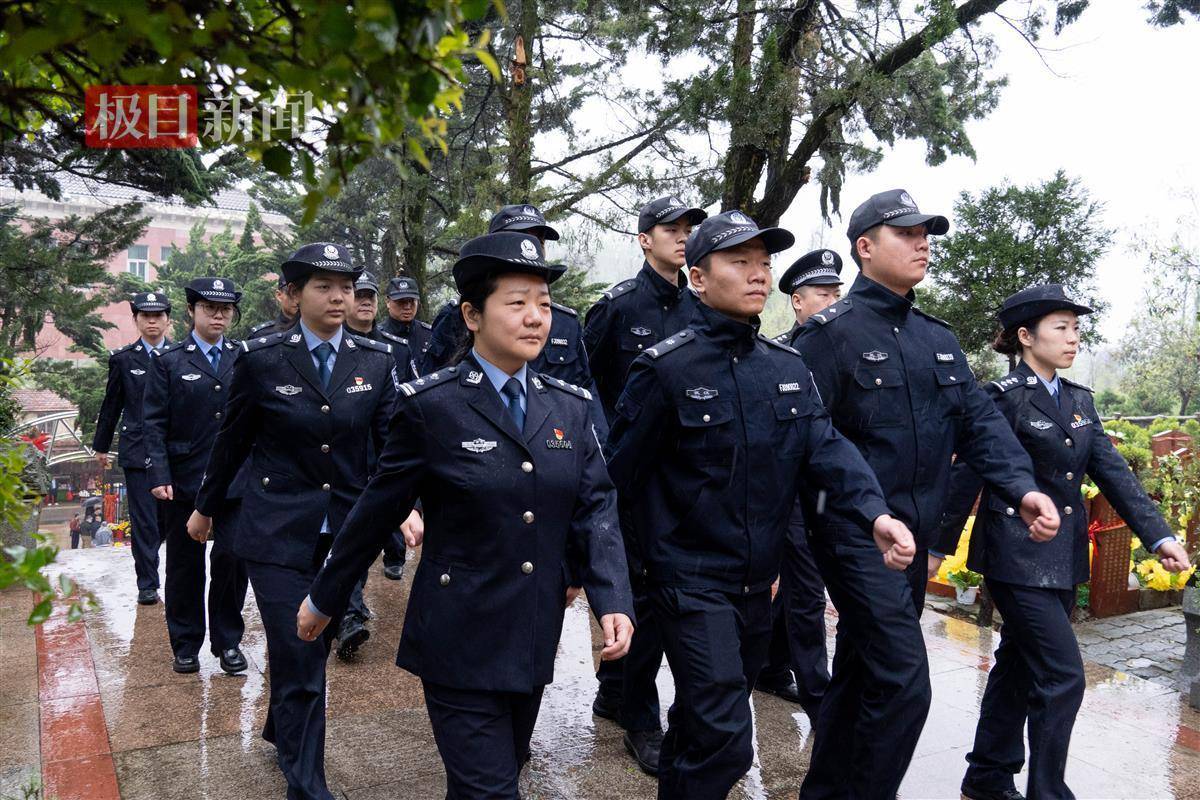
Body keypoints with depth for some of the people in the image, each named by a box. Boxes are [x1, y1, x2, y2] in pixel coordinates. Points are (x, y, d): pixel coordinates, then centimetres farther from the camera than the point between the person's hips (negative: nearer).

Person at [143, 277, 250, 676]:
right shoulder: (169, 361, 2)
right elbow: (154, 423, -2)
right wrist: (159, 475, -11)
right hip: (183, 481, -1)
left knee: (232, 559, 0)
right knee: (184, 565, 10)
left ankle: (228, 642, 17)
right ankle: (185, 646, 24)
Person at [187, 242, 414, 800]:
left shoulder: (376, 361, -1)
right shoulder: (261, 358, -7)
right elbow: (232, 440, 4)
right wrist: (206, 507, 14)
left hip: (345, 532, 3)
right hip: (279, 533, -3)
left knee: (314, 645, 18)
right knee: (299, 660, -4)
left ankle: (281, 729, 47)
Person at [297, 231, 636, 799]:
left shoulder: (570, 406, 2)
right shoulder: (431, 406, -12)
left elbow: (595, 511, -1)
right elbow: (376, 512, -4)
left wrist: (613, 602, -14)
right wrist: (324, 599, 5)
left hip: (535, 641, 5)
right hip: (461, 640, -5)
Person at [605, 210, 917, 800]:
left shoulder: (788, 367, 3)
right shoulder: (665, 368, -15)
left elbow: (827, 447, -7)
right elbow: (621, 475, -10)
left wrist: (875, 513, -24)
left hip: (759, 583, 6)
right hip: (692, 583, -6)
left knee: (704, 721, 23)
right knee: (724, 738, -10)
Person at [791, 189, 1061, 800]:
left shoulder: (938, 339, 13)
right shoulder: (831, 333, -10)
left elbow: (978, 419, 5)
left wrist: (1022, 488, -12)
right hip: (854, 535, -7)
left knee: (857, 675, 17)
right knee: (903, 681, -10)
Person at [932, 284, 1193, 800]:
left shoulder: (1080, 401, 12)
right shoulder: (1002, 398, -11)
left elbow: (1113, 472, 5)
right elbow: (966, 476, -9)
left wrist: (1159, 536, -6)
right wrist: (939, 546, -6)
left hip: (1062, 558, 8)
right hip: (1016, 554, -8)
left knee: (1018, 666, 16)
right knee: (1062, 676, -7)